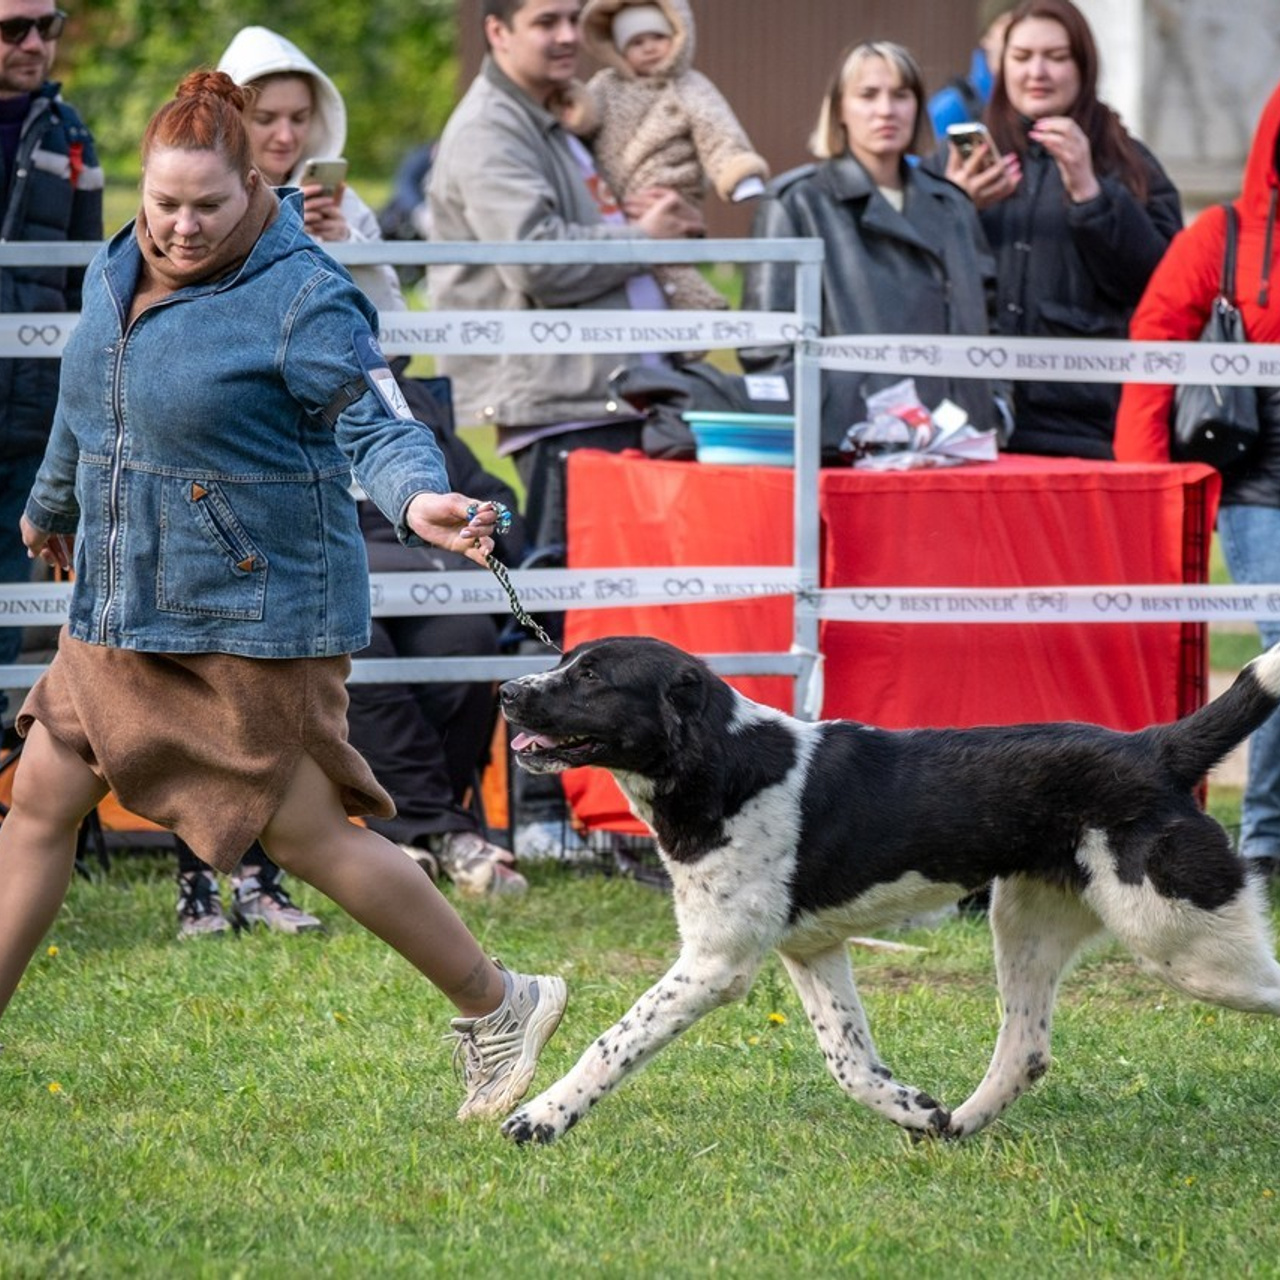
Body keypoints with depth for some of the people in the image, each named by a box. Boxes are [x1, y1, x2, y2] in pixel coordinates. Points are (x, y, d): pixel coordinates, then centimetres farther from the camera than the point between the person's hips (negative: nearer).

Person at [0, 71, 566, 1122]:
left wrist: (420, 497, -45)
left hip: (254, 622, -8)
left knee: (307, 835, -2)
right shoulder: (117, 276, 6)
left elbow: (377, 424, -23)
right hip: (121, 616, 8)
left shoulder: (302, 298, -17)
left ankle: (499, 1007, 14)